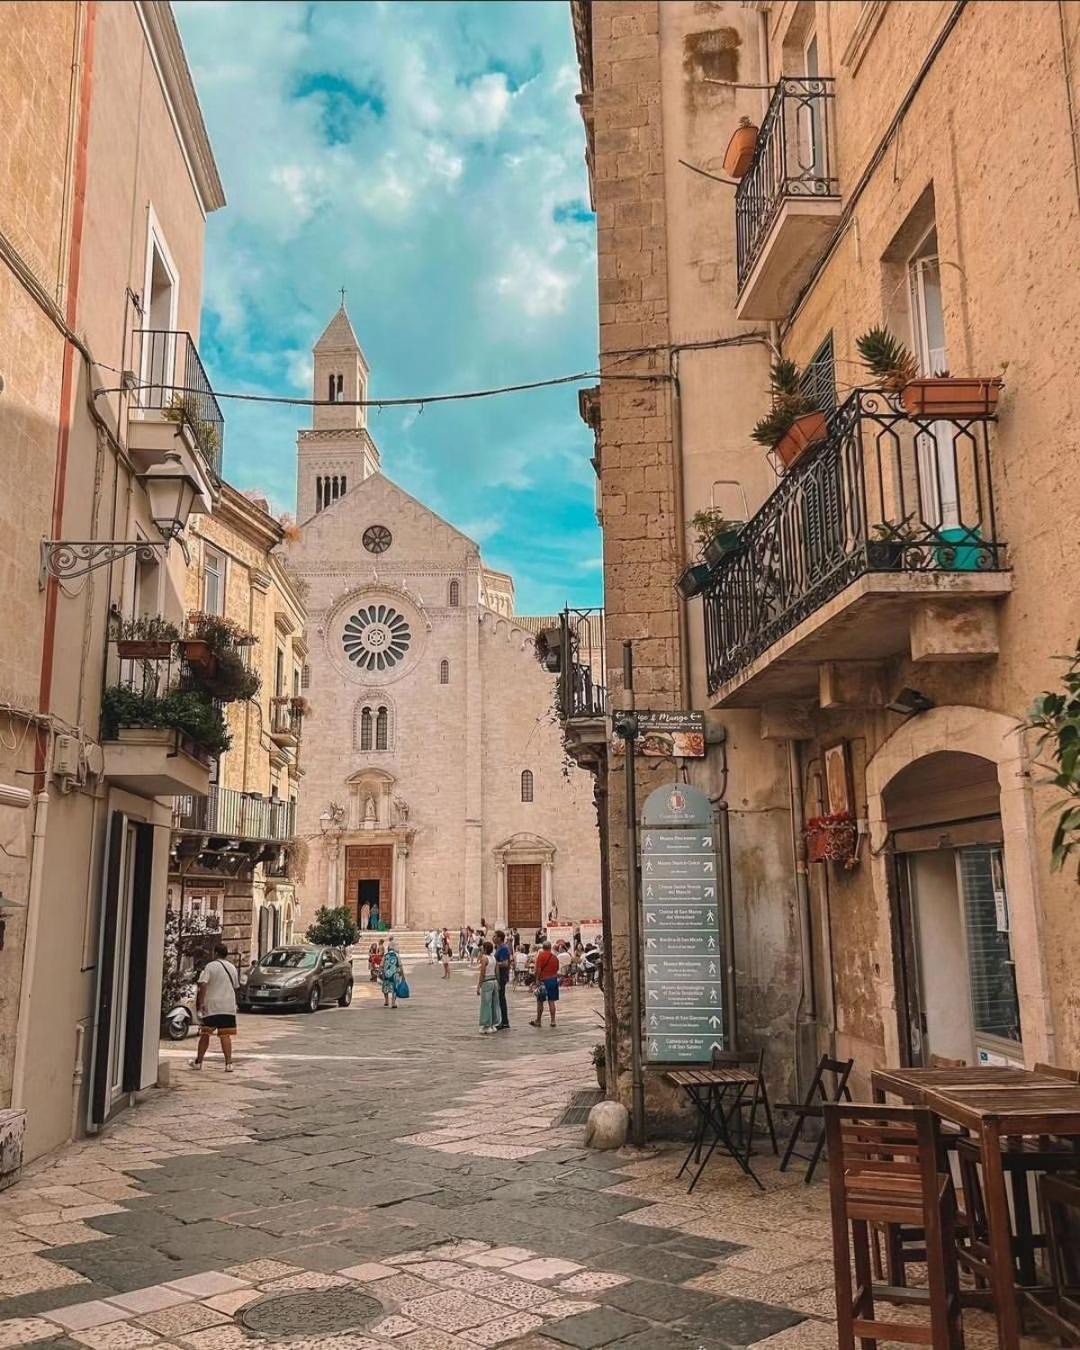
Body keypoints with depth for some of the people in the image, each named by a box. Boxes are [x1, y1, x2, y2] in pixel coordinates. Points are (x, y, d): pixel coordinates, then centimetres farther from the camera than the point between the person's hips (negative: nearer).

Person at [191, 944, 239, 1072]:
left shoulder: (210, 966, -5)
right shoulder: (233, 968, 11)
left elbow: (203, 985, -17)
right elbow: (236, 987, 18)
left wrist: (201, 1002, -17)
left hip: (211, 1006, -3)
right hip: (228, 1007, 3)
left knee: (205, 1034, 9)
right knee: (225, 1035, 2)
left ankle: (198, 1061, 18)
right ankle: (228, 1063, -5)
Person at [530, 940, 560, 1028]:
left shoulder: (540, 955, -7)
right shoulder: (555, 956, 7)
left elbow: (538, 969, -14)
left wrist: (537, 980, -12)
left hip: (543, 980, -4)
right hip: (554, 980, 4)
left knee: (540, 1001, 5)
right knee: (551, 1001, 6)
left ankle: (538, 1021, 11)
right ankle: (553, 1021, 4)